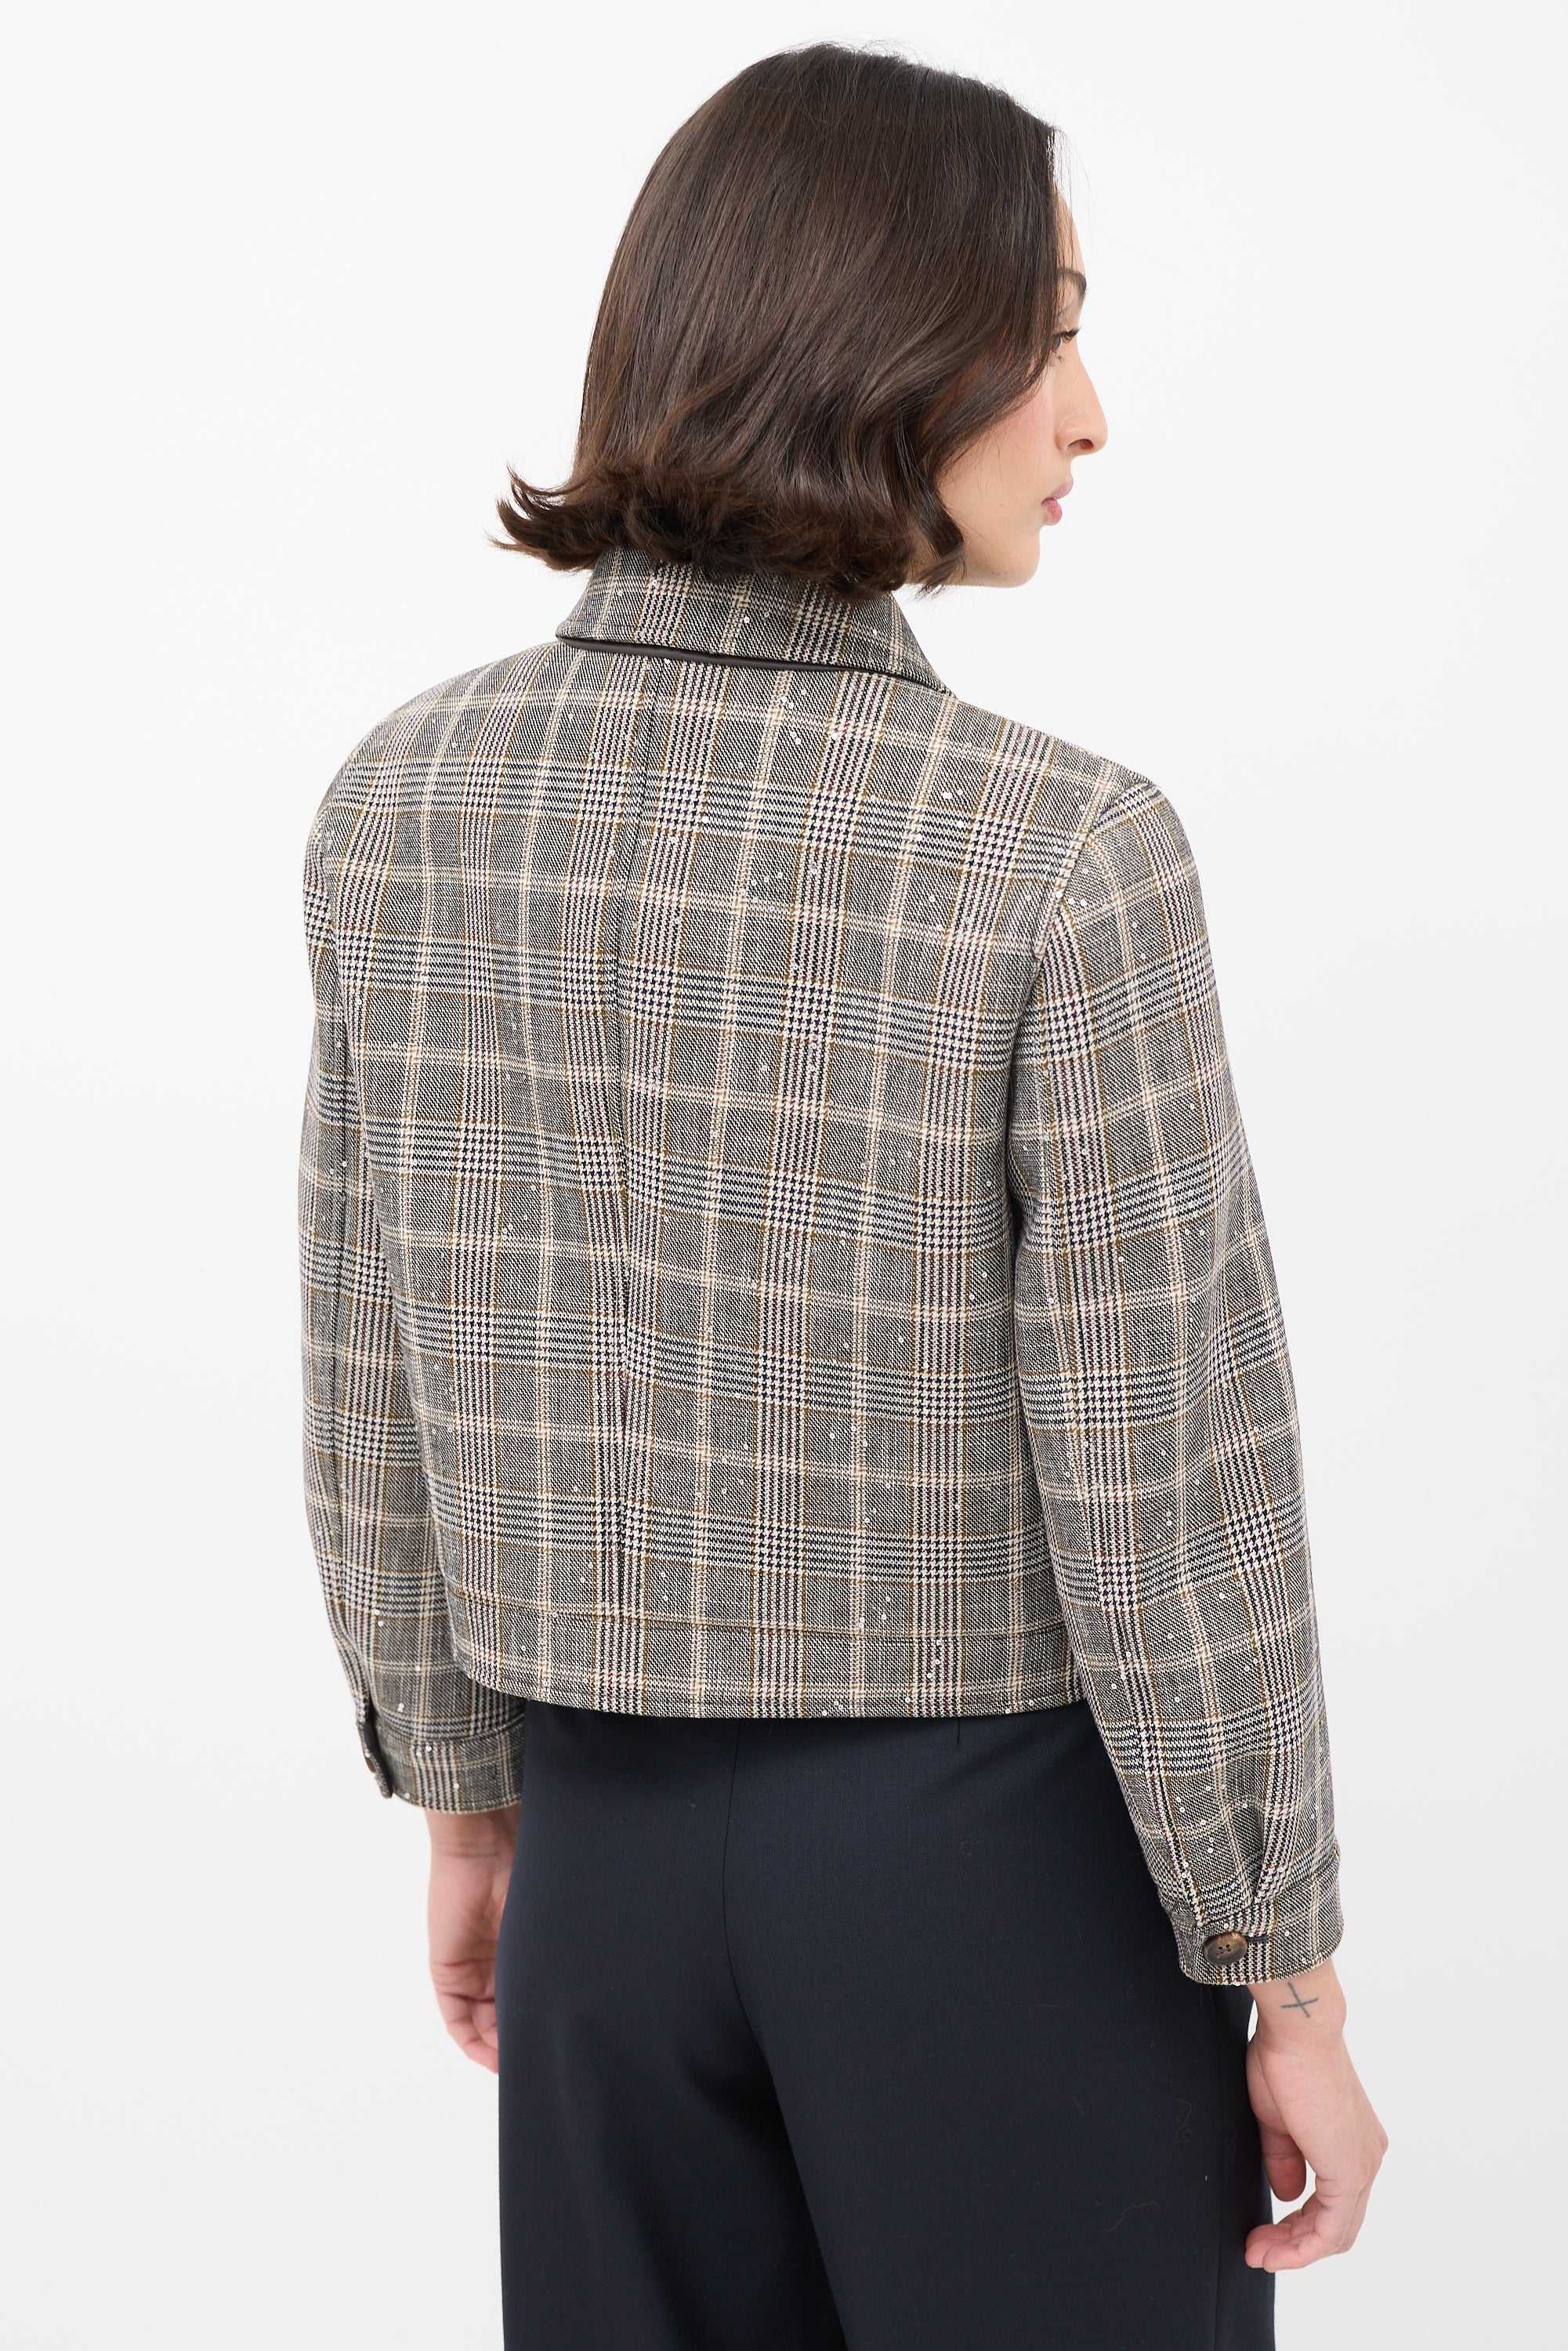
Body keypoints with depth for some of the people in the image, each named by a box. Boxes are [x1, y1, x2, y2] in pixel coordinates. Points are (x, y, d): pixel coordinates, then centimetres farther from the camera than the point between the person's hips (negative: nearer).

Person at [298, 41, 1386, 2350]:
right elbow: (1167, 1496, -17)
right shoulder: (1063, 856, -21)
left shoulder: (403, 799, -7)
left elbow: (379, 1386, 1)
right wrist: (1292, 1990, -5)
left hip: (617, 1837, 5)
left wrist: (465, 1799, 14)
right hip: (1000, 1855, -4)